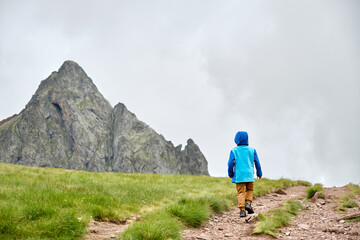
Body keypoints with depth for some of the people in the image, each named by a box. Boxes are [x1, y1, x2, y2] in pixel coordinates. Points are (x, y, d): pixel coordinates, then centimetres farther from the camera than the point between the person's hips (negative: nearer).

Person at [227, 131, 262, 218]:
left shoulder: (234, 151, -1)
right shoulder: (252, 150, 4)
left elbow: (231, 163, -4)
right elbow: (257, 162, 7)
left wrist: (230, 174, 9)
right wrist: (259, 173, 18)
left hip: (239, 175, -1)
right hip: (249, 175, 1)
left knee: (241, 192, 4)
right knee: (250, 189, 21)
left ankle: (242, 210, -4)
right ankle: (248, 203, 1)